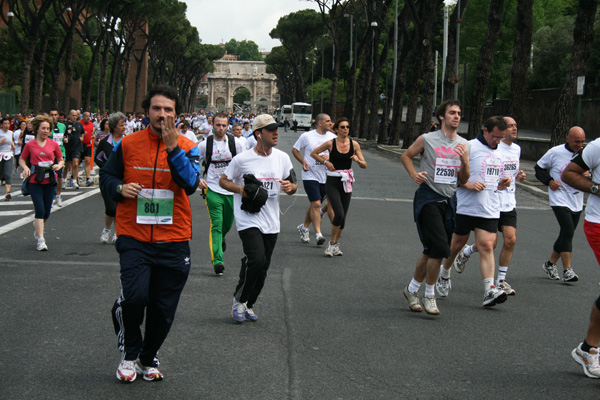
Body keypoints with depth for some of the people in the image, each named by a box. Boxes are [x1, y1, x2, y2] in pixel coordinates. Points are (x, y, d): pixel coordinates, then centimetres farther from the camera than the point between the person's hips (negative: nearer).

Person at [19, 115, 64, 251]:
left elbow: (61, 160, 13)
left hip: (50, 181, 3)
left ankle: (38, 226, 42)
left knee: (47, 212, 9)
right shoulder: (30, 145, 0)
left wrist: (59, 165, -9)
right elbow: (22, 159, 11)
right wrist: (25, 168, -9)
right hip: (35, 182, -3)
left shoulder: (53, 144, 5)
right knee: (40, 210, -11)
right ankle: (40, 240, -7)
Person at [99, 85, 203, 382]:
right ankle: (129, 353, 8)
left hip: (173, 240, 1)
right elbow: (106, 176, 15)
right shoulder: (128, 144, 2)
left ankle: (149, 358, 34)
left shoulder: (187, 147, 1)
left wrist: (173, 146, -25)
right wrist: (120, 188, -7)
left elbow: (190, 183, -16)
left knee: (163, 308, 8)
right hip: (134, 237, -1)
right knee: (134, 296, -19)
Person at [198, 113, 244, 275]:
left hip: (232, 190, 2)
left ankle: (220, 238, 51)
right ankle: (217, 260, -16)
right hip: (213, 190, -2)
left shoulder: (235, 143, 0)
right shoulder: (204, 145, -2)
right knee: (216, 225, -12)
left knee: (227, 224, 16)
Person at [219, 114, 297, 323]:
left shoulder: (282, 158, 6)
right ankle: (239, 299, 2)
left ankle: (249, 304, 28)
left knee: (263, 267, 8)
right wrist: (239, 189, -14)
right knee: (256, 259, -21)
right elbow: (223, 180, 5)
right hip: (248, 219, -5)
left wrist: (290, 186, -9)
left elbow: (293, 185, 15)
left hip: (271, 222, 5)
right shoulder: (242, 159, -6)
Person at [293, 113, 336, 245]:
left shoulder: (332, 137, 5)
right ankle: (318, 234, -13)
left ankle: (304, 227, 34)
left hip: (325, 176, 4)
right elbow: (295, 150, 7)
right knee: (316, 204, -14)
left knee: (314, 205, 13)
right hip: (310, 175, -4)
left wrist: (329, 156, -11)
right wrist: (303, 162, -8)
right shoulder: (307, 136, -4)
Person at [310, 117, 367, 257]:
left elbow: (364, 165, 4)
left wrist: (358, 160, -17)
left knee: (343, 216, 6)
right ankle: (332, 243, 1)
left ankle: (336, 244, 23)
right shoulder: (330, 143, -5)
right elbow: (313, 153, 9)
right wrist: (325, 161, -3)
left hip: (347, 182, 3)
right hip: (332, 182, -3)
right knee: (339, 213, -16)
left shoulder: (354, 144, 2)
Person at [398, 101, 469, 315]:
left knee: (431, 250, 8)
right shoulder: (427, 140, -3)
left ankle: (412, 289, 25)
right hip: (428, 198, -5)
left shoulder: (464, 145, 10)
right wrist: (414, 174, -7)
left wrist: (465, 161, -7)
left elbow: (463, 180, 11)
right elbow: (406, 156, 11)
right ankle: (429, 296, 0)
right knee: (439, 247, -15)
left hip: (449, 200, 5)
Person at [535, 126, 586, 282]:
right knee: (568, 231, -18)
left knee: (566, 234, 11)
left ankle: (550, 264, 29)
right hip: (560, 200, -5)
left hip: (577, 202, 5)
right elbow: (539, 168, 6)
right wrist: (549, 181, -10)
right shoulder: (555, 152, -5)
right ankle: (567, 270, -16)